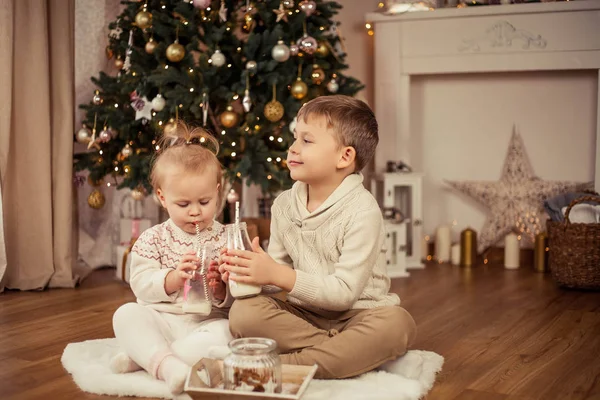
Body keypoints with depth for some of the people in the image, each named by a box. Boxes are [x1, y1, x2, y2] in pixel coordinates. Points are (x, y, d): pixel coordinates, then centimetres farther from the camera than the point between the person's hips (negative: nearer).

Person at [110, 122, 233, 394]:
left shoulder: (225, 239, 3)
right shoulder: (153, 239, 6)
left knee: (223, 333, -32)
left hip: (207, 322, -1)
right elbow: (141, 284, -6)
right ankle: (166, 365, -42)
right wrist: (174, 277, -22)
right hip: (161, 321, 1)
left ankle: (143, 357, -28)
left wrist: (220, 290, -24)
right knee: (126, 314, -24)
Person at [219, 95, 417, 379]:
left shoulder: (361, 211, -15)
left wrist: (279, 276, -26)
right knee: (243, 312, -22)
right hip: (304, 314, 4)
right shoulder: (284, 205, 3)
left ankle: (287, 365, -30)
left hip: (355, 316, -4)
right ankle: (350, 353, -21)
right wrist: (247, 270, -14)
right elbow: (278, 267, 8)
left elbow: (345, 292, -20)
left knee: (397, 324, -35)